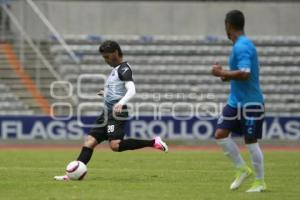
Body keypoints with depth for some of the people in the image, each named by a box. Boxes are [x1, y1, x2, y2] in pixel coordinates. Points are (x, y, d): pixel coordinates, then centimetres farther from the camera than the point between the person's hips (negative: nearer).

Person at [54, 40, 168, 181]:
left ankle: (153, 143, -17)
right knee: (89, 141, 3)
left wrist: (121, 103, -39)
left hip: (117, 113, -10)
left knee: (115, 145, -25)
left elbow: (131, 90, -23)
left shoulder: (124, 69, -9)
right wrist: (107, 93, 42)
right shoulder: (116, 69, 20)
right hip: (107, 113, 10)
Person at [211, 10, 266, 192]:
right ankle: (242, 169, 15)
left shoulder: (242, 47, -19)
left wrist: (222, 73, -18)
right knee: (221, 134, 3)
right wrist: (227, 75, 11)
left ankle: (260, 182, 12)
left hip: (250, 103, -9)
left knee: (251, 142, -1)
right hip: (236, 101, 9)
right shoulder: (244, 44, 12)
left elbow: (245, 73, -29)